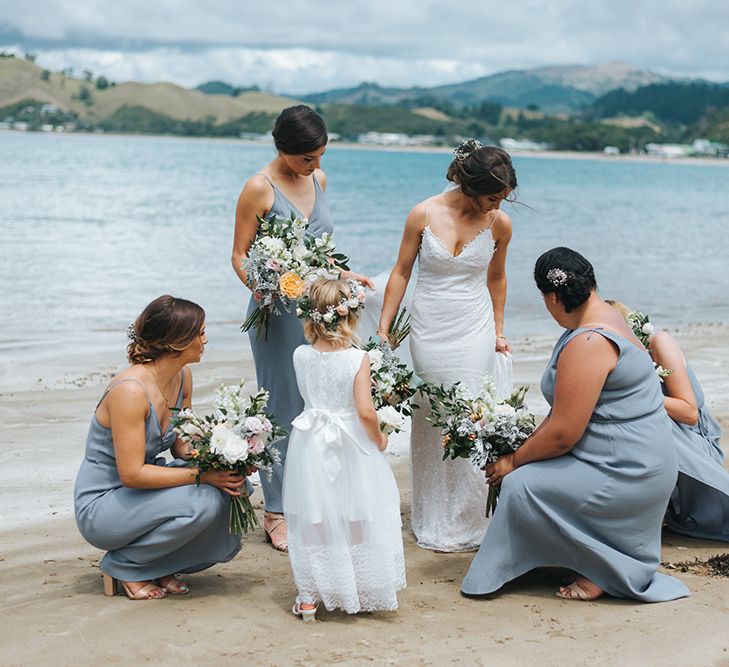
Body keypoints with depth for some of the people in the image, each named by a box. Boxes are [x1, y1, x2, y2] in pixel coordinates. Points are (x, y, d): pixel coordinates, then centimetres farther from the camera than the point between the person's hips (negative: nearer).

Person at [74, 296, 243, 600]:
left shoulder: (182, 377, -1)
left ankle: (159, 566, 6)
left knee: (231, 484, -9)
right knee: (202, 502, -29)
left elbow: (180, 444, 6)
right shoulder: (130, 390, -28)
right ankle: (122, 566, -5)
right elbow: (132, 474, -29)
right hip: (101, 504, -8)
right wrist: (201, 475, -26)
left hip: (142, 488, 8)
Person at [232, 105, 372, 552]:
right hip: (279, 309, -6)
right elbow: (240, 255, -9)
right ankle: (278, 513, 11)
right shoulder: (260, 188, -10)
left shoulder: (318, 179, 10)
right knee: (284, 410, 0)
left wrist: (343, 273, 13)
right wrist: (259, 287, -25)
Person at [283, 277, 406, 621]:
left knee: (313, 521, 12)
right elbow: (365, 411, -20)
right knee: (356, 519, 12)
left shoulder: (300, 356, -6)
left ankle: (309, 596, 18)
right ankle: (364, 592, 23)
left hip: (311, 448, 2)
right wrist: (379, 438, -3)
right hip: (351, 449, -2)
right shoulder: (358, 359, -16)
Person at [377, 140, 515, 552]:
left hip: (473, 333, 0)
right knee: (429, 424, 5)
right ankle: (432, 521, 18)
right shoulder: (424, 215, -7)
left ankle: (466, 524, 5)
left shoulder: (499, 224, -3)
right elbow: (401, 272, 2)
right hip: (428, 331, 0)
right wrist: (383, 328, 2)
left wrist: (498, 331, 17)